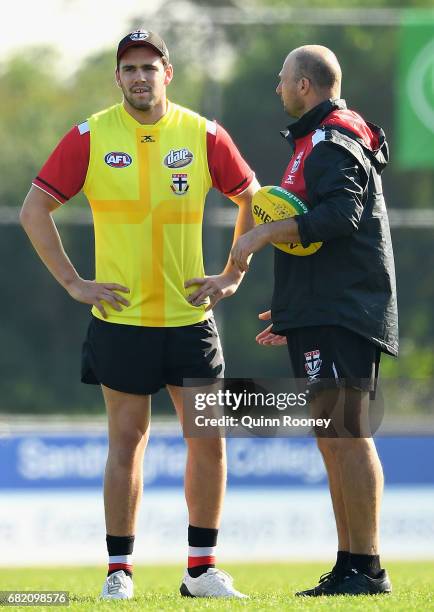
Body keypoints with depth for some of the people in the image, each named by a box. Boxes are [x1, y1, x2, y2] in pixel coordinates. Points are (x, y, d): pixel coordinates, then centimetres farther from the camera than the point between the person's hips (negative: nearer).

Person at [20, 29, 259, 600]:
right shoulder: (90, 137, -2)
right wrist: (73, 282, -3)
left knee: (209, 438, 1)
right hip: (121, 318, -2)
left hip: (190, 317, 2)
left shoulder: (203, 135, 2)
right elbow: (34, 210, 1)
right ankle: (119, 571, 7)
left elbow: (254, 201, 13)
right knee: (127, 440, 1)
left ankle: (202, 567, 11)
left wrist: (233, 274, 6)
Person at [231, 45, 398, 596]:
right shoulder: (320, 142, 25)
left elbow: (341, 214, -26)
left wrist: (264, 233, -21)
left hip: (339, 316, -11)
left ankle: (367, 567, -17)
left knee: (344, 432, -14)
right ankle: (348, 569, 11)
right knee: (334, 437, 10)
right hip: (327, 316, 11)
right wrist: (293, 312, 31)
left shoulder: (331, 143, -9)